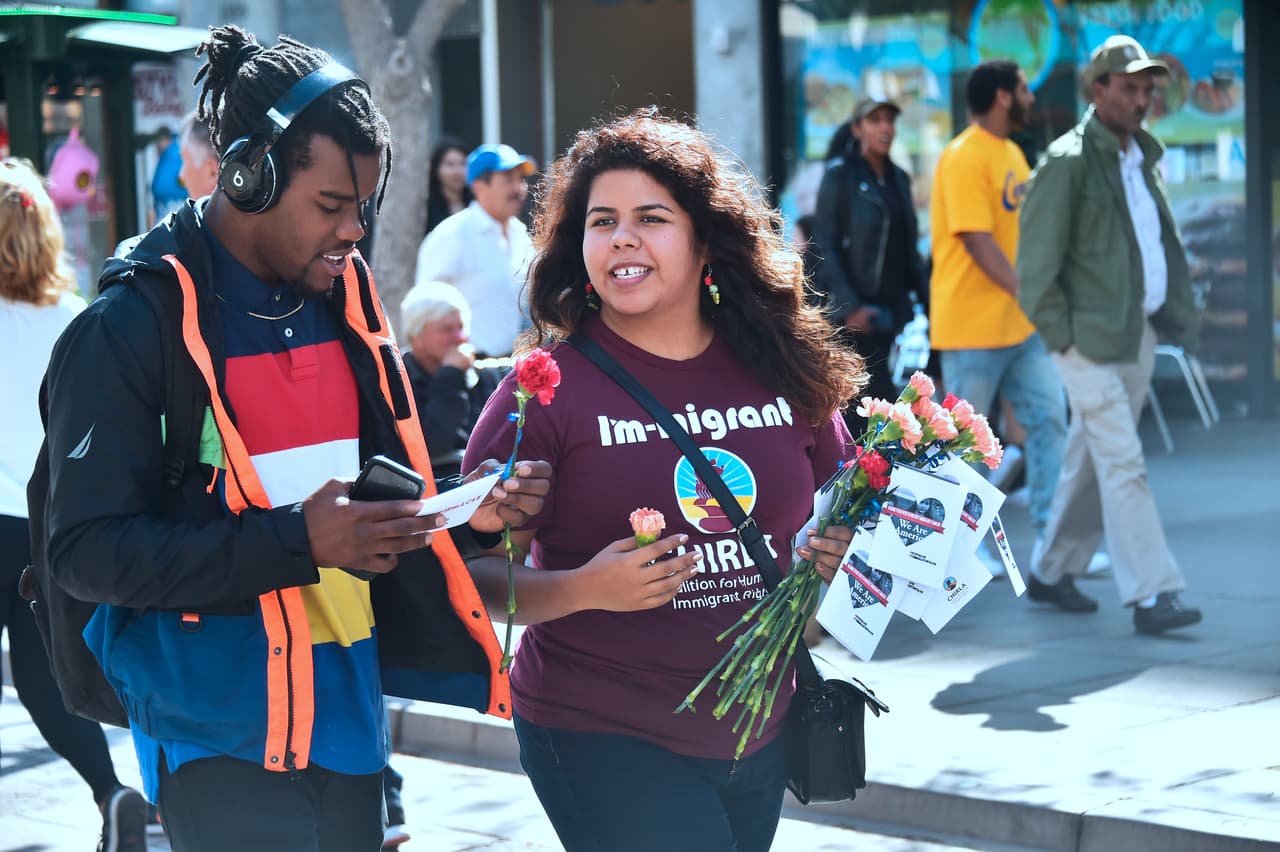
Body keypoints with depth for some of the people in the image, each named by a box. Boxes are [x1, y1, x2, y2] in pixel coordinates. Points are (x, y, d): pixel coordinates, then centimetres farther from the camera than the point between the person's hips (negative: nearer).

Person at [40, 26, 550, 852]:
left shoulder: (343, 296, 9)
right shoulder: (132, 325, -12)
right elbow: (88, 550, -16)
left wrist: (464, 509, 0)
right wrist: (298, 543, -23)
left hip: (346, 708, 7)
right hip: (222, 731, -6)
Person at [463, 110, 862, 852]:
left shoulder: (781, 370, 1)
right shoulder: (549, 389, -10)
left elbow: (843, 515, 15)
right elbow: (474, 573, -10)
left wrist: (841, 555, -6)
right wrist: (585, 588, -26)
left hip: (758, 733, 5)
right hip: (603, 740, -4)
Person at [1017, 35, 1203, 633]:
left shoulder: (1141, 158, 16)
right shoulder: (1067, 161, -10)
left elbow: (1165, 242, 23)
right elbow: (1036, 260, -13)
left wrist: (1179, 313, 14)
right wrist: (1062, 334, -13)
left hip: (1138, 335, 8)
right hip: (1091, 340, -8)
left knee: (1092, 461, 14)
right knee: (1123, 465, -12)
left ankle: (1050, 573, 26)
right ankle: (1149, 595, -13)